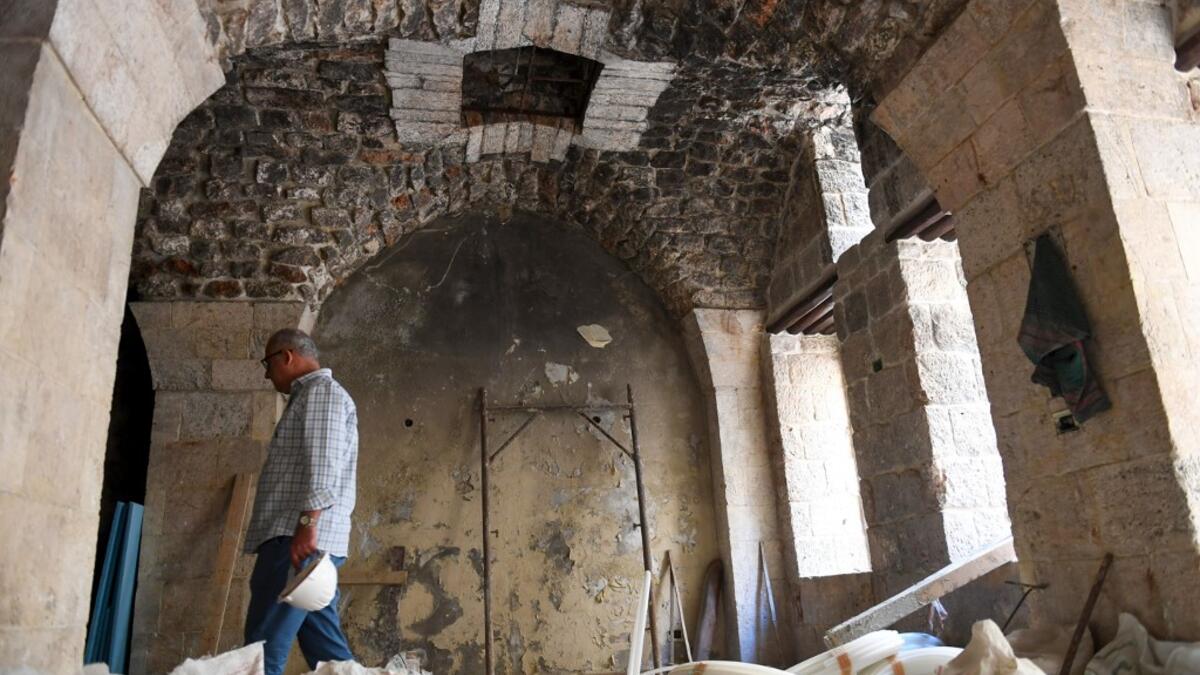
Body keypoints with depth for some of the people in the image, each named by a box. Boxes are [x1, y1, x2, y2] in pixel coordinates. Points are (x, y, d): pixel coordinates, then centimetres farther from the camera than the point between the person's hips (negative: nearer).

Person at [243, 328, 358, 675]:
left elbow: (322, 463, -17)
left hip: (300, 539, -10)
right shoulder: (308, 397, 28)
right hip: (298, 539, 10)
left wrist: (306, 524, -24)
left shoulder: (321, 390, -3)